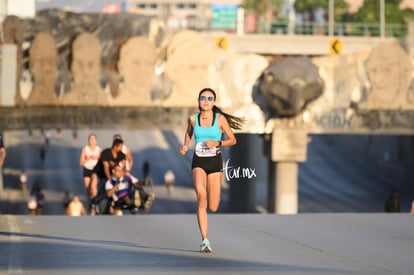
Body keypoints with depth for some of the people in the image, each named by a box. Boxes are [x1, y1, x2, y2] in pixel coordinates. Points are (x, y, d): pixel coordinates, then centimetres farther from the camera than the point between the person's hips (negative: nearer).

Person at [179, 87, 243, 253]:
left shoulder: (220, 119, -4)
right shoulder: (193, 118, 1)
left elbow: (232, 140, 3)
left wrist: (218, 143, -13)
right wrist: (185, 146, 3)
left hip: (215, 162, 0)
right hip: (198, 162, 0)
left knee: (213, 207, 0)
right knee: (201, 198, -22)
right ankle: (205, 240, -19)